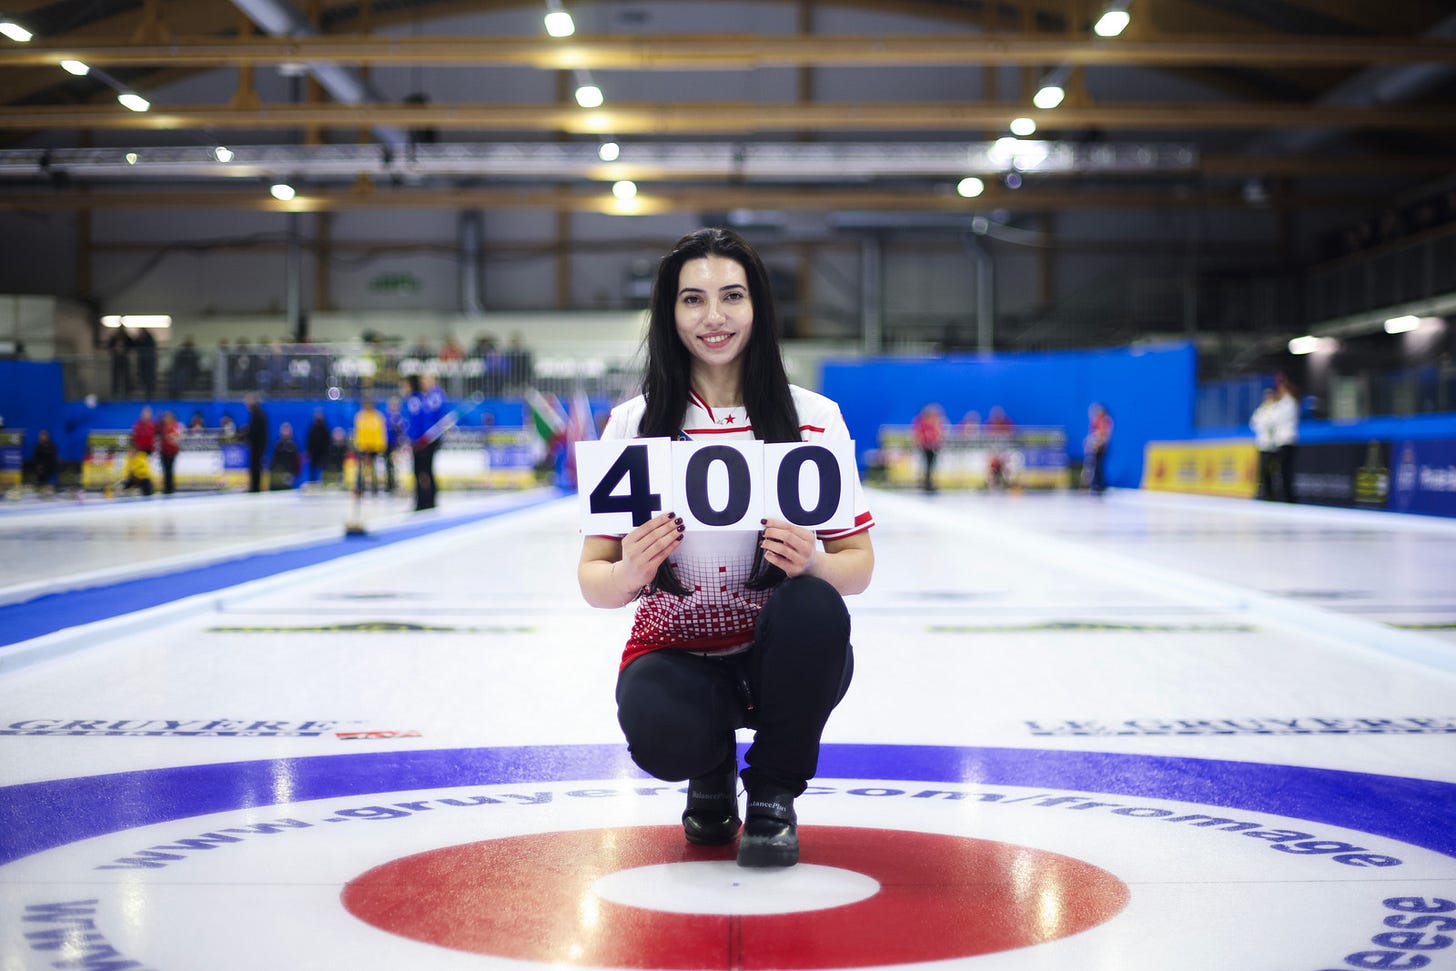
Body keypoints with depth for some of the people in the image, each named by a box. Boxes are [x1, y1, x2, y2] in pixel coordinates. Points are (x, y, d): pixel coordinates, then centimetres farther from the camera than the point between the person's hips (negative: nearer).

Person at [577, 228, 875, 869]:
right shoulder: (633, 424, -6)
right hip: (678, 653, 0)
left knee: (814, 608, -33)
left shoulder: (813, 418, -6)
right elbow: (594, 582, -5)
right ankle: (712, 775, 10)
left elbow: (859, 565, -4)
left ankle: (772, 796, -5)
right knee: (663, 737, -33)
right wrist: (629, 572, -29)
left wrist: (812, 564, -27)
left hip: (782, 654, 1)